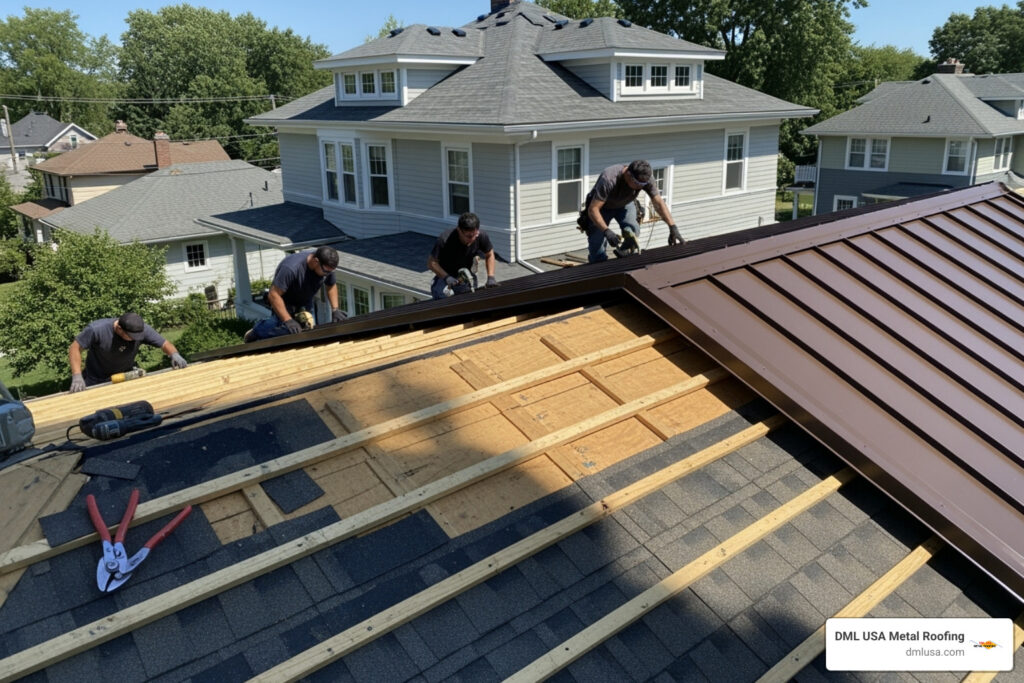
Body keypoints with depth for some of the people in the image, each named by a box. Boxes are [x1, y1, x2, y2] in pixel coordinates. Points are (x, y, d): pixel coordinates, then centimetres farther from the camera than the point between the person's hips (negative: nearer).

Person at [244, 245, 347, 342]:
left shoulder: (327, 267, -16)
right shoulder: (291, 267, -37)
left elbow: (332, 286, 5)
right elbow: (273, 295, -33)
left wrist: (335, 309, -7)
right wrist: (288, 320, -36)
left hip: (305, 304, 6)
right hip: (284, 304, -6)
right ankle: (257, 330, 6)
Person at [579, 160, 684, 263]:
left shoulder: (645, 179, -27)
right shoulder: (609, 179, -41)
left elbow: (659, 203, -23)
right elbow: (593, 209, -39)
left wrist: (673, 228, -32)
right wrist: (606, 231, -50)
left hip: (625, 204, 3)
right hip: (602, 206, -3)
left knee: (633, 230, -26)